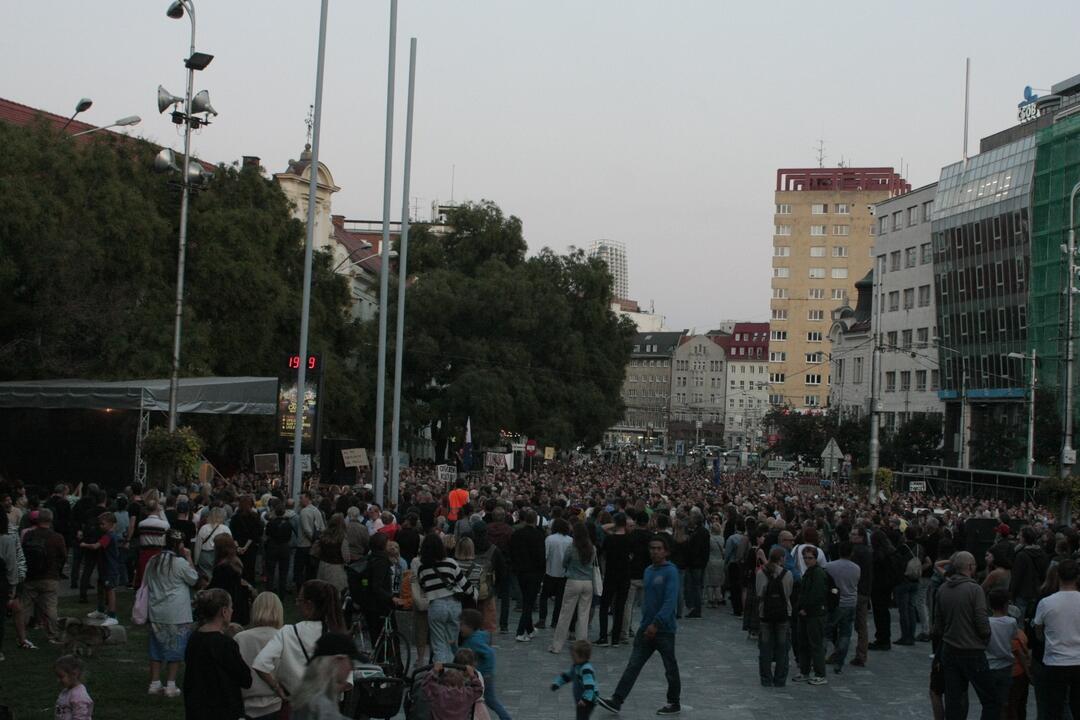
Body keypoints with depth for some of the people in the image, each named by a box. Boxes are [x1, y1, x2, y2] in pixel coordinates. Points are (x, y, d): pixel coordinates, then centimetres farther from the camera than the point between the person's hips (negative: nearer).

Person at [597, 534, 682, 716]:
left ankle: (674, 704, 22)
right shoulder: (648, 571, 10)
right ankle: (616, 700, 2)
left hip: (664, 629, -7)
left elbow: (670, 601, -22)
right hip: (646, 627, 7)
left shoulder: (671, 572, -14)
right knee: (633, 665, 3)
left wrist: (656, 623, -26)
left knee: (670, 668, 8)